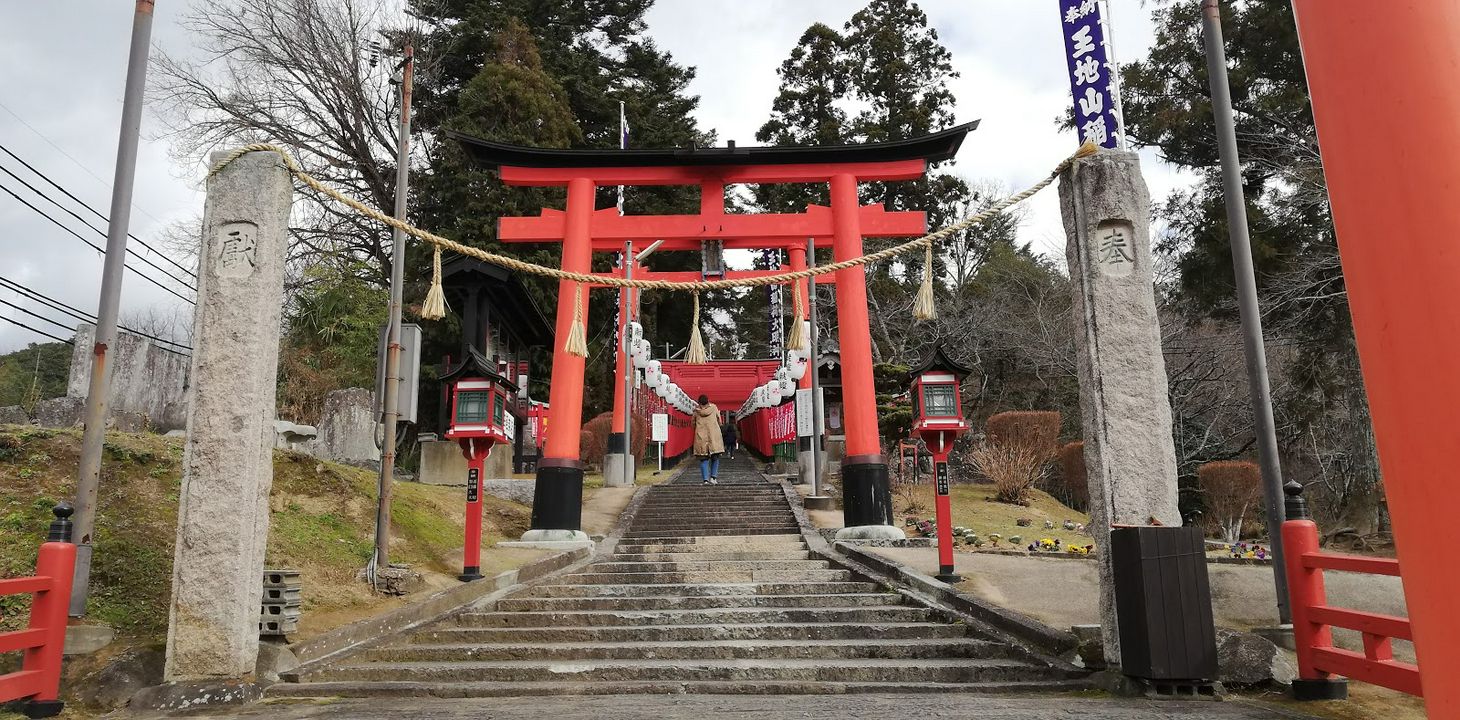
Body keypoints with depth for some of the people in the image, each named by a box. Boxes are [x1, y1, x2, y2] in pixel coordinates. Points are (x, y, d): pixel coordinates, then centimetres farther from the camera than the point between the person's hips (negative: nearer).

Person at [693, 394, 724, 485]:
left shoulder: (696, 411, 7)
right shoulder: (713, 407, 7)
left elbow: (693, 424, 14)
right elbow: (719, 421, 14)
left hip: (701, 437, 0)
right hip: (714, 436, 0)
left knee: (704, 459, 4)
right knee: (715, 457, 12)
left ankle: (706, 479, -5)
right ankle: (713, 477, 1)